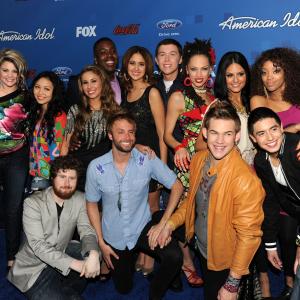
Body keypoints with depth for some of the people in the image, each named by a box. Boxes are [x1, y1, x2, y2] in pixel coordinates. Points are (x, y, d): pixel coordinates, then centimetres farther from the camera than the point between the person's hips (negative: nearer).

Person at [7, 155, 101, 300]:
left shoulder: (80, 200, -7)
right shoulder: (33, 203, -20)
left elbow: (87, 230, -12)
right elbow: (38, 245, -26)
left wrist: (93, 254, -37)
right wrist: (75, 264, -35)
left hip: (61, 254, 6)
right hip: (33, 267, -5)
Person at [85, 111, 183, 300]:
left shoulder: (147, 160, -15)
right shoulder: (96, 167, -13)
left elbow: (176, 186, -7)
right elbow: (92, 204, -1)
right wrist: (101, 243, -3)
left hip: (143, 227, -1)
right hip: (115, 238, 1)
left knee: (175, 256, -28)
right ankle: (130, 259, 47)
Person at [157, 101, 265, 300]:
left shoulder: (246, 180, -32)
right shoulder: (198, 159, -11)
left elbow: (248, 235, -25)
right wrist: (170, 224, -4)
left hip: (225, 261, -6)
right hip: (202, 248, 6)